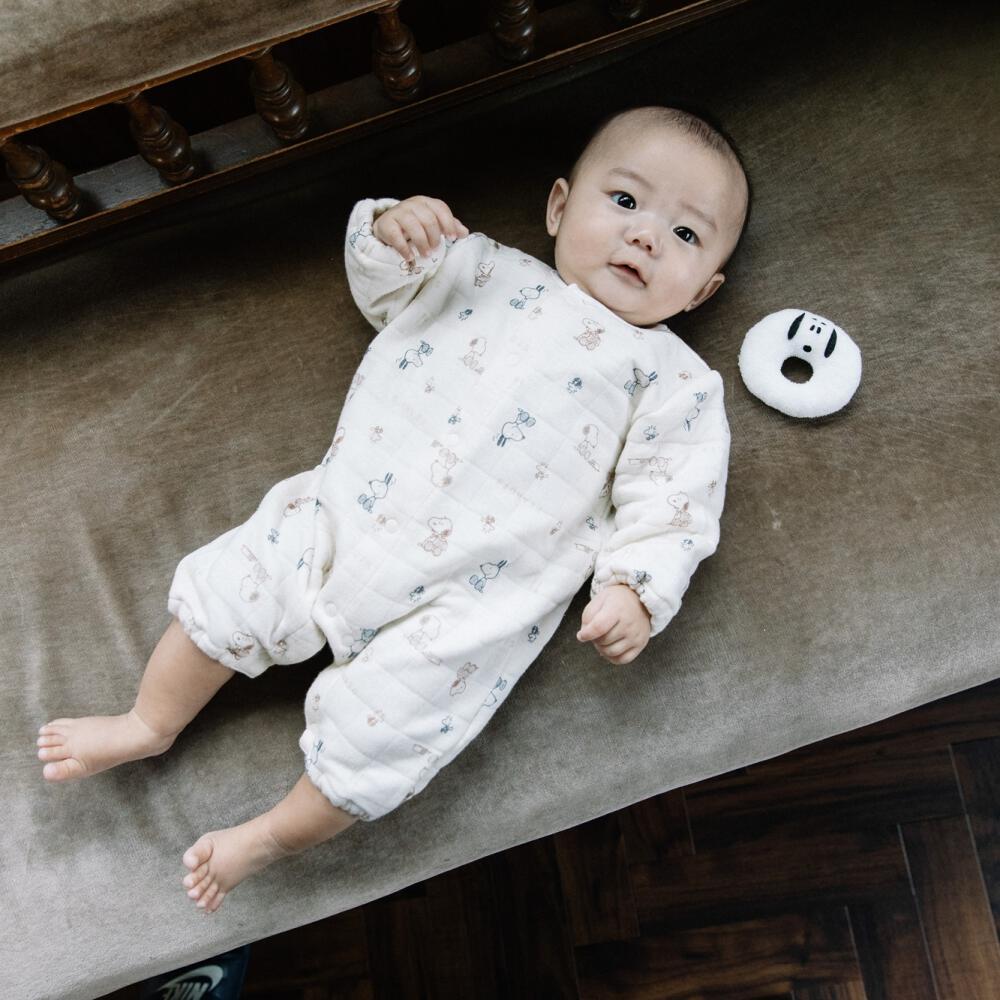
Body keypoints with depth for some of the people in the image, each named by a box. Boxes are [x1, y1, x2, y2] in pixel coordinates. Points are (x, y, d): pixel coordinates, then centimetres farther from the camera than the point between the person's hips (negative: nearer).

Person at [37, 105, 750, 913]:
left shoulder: (671, 379, 2)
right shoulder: (482, 268, 13)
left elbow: (668, 501, -3)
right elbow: (380, 287, 21)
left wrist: (635, 589, -19)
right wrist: (390, 227, 0)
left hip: (465, 604, -4)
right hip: (340, 517, 4)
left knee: (380, 728, -12)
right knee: (225, 591, 6)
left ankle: (277, 837, 19)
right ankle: (149, 725, 34)